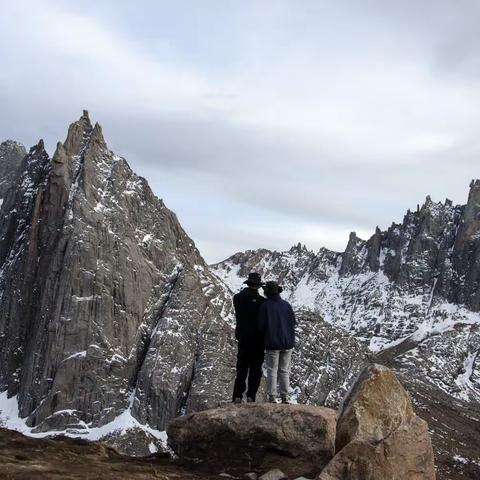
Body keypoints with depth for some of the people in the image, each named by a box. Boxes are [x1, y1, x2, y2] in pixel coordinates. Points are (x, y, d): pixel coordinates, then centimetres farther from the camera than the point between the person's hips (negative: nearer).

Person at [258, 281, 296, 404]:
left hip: (272, 343, -3)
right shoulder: (286, 304, 0)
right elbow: (293, 322, 2)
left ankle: (272, 398, 2)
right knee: (284, 371, 10)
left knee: (272, 371, 4)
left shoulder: (265, 306, -9)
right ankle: (285, 397, 8)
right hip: (287, 343, 3)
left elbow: (261, 325, -8)